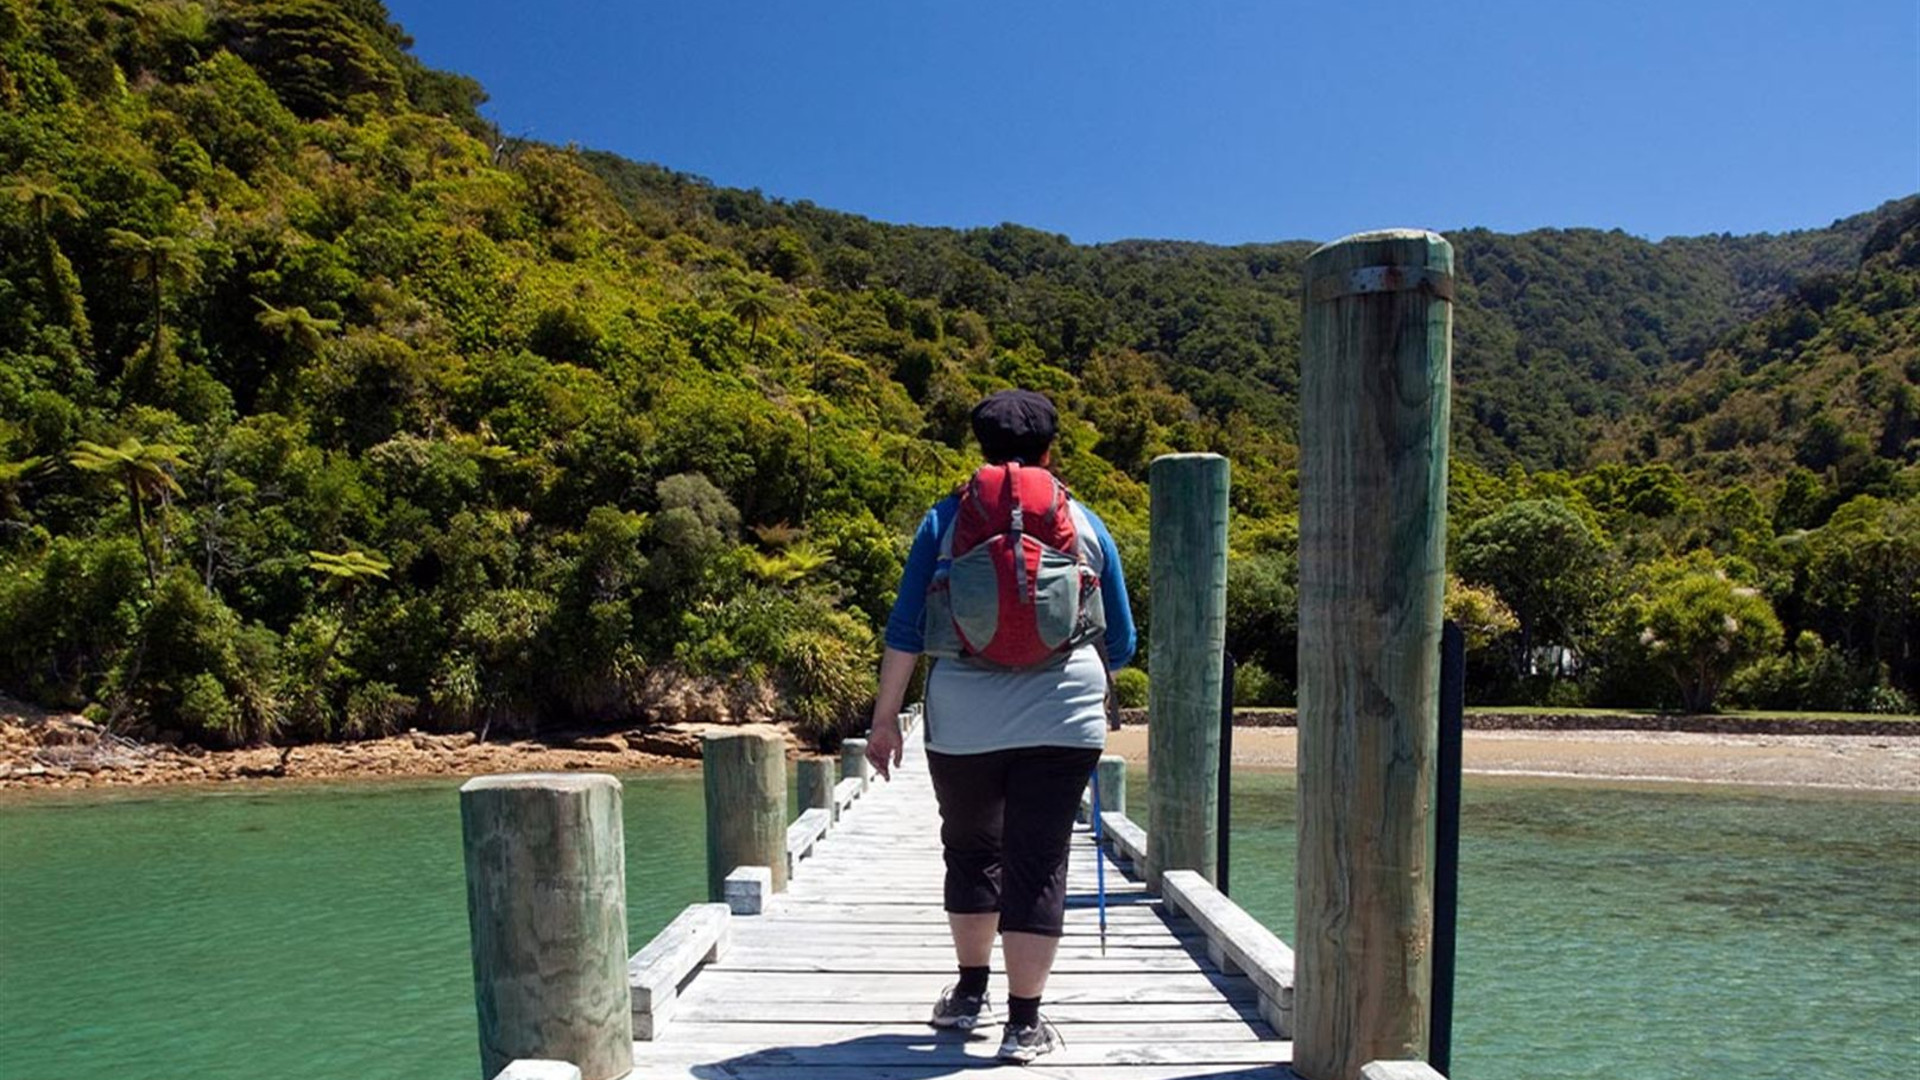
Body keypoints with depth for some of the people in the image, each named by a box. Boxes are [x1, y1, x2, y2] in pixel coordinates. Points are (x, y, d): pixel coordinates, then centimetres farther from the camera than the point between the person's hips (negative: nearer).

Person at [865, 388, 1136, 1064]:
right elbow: (1120, 642, 16)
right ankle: (1024, 1025, 11)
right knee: (1037, 864, 6)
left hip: (962, 721, 1)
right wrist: (1092, 683, 36)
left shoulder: (947, 518, 6)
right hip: (1063, 719, 0)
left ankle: (970, 994, 32)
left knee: (970, 851, 19)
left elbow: (905, 628, 0)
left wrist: (885, 717, 5)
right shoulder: (1085, 525, 9)